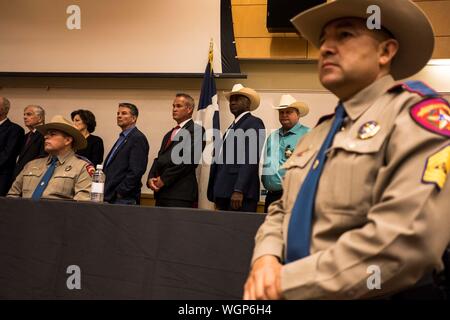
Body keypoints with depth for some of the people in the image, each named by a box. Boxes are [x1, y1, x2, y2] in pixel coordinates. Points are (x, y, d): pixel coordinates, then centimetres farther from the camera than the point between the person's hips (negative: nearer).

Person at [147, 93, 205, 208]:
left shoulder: (196, 130, -2)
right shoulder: (170, 134, 24)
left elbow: (189, 159, -13)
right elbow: (159, 159, 17)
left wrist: (164, 179, -11)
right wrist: (151, 178, -2)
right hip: (161, 192, 7)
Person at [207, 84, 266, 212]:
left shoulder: (254, 123, -3)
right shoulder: (232, 127, 23)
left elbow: (251, 159, -15)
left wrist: (238, 190, -22)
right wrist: (217, 196, 15)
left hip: (241, 194, -8)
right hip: (224, 193, 8)